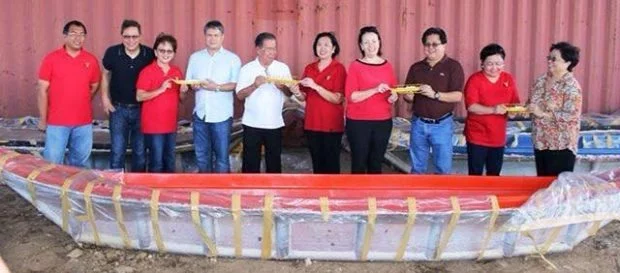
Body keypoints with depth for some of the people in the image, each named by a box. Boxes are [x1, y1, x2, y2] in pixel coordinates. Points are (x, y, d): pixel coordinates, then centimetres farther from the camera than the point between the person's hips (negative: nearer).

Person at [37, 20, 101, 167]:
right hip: (57, 122, -3)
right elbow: (43, 90, -3)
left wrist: (81, 102, 12)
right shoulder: (51, 58, -5)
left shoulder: (91, 60, 3)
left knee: (80, 161, 13)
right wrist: (43, 119, -4)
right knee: (52, 162, 0)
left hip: (84, 122, 3)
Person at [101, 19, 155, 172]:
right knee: (117, 151, 3)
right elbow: (106, 75, 9)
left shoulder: (150, 54, -9)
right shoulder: (112, 52, -7)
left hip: (141, 109, 0)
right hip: (118, 108, 0)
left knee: (140, 152, 10)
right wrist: (105, 98, 4)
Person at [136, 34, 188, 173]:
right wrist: (161, 89, -22)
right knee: (157, 163, -3)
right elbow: (139, 96, -13)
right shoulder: (147, 71, -8)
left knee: (170, 163, 13)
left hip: (171, 124, 6)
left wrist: (183, 91, -6)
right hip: (153, 125, -6)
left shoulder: (177, 71, 9)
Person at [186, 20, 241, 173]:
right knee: (202, 155, 11)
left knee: (222, 155, 2)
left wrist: (217, 87, -18)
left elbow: (236, 85, -7)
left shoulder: (233, 59, -1)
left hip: (222, 115, -4)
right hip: (200, 114, 4)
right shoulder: (195, 57, 10)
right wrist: (194, 85, -10)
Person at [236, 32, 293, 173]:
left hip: (274, 124, 1)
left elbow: (290, 93, 3)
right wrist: (255, 85, -21)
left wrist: (283, 87, -19)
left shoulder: (283, 68, 2)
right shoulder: (247, 69, -2)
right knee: (251, 161, 5)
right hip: (252, 124, -1)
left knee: (274, 160, 10)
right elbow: (240, 95, -5)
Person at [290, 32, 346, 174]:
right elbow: (305, 97, 11)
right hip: (312, 123, 5)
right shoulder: (309, 69, 8)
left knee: (331, 163, 1)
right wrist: (297, 93, -11)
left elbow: (337, 99, -15)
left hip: (331, 124, -4)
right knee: (317, 163, 11)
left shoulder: (339, 68, -7)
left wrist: (315, 86, -24)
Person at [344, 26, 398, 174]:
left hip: (383, 122, 4)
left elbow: (393, 92, 15)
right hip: (358, 122, -4)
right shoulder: (355, 66, -5)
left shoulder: (387, 66, 7)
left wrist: (393, 97, -8)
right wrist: (375, 90, -23)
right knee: (359, 162, 2)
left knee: (376, 162, 11)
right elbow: (351, 96, -14)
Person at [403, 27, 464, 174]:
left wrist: (434, 94, -27)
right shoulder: (416, 67, 7)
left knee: (443, 168, 2)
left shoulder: (453, 66, -4)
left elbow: (457, 96, -13)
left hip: (441, 124, -3)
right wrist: (408, 95, -16)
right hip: (418, 123, 4)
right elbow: (407, 95, 8)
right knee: (417, 167, 12)